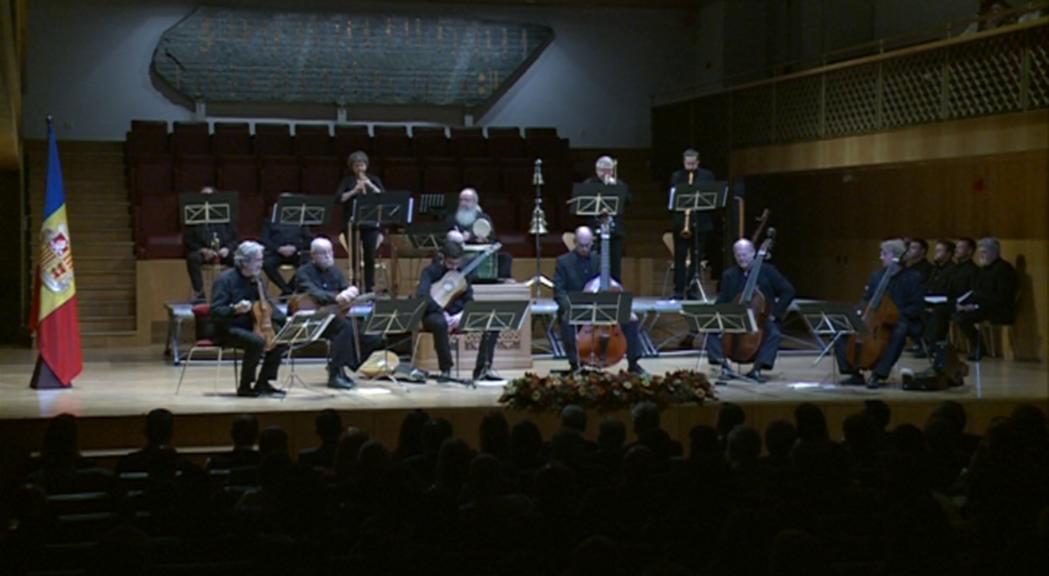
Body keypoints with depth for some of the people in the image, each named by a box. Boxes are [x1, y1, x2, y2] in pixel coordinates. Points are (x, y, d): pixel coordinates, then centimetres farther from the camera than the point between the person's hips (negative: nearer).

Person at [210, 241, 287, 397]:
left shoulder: (254, 280, 9)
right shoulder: (226, 279, -14)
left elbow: (268, 303, 14)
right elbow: (215, 311, -19)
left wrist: (285, 320, -4)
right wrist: (235, 309, -38)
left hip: (250, 326, 8)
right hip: (229, 329, -8)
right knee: (257, 341, -33)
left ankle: (263, 383, 2)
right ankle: (244, 386, -16)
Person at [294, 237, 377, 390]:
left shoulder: (335, 271, 12)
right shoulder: (303, 273, -8)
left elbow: (346, 288, 4)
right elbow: (314, 294, -26)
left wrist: (351, 292, -23)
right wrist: (336, 298, -44)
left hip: (334, 316, 6)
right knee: (345, 327, -34)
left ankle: (341, 368, 2)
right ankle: (334, 375, -28)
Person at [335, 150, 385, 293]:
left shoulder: (373, 179, 11)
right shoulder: (347, 181, 5)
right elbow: (338, 198, -7)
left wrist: (370, 186, -13)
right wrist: (354, 191, -17)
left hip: (370, 223, 1)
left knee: (370, 257, -1)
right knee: (355, 257, -2)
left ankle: (369, 288, 5)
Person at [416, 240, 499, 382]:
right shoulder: (430, 271, -8)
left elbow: (469, 298, 5)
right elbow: (422, 295, -23)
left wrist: (462, 315, -17)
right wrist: (443, 313, -31)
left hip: (458, 316, 5)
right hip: (436, 315, -5)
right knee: (440, 323, -43)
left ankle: (482, 369, -12)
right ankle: (445, 370, -27)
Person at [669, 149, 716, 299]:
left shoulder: (707, 176, 9)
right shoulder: (676, 177, 9)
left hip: (700, 223, 1)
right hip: (681, 223, -1)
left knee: (696, 258, 3)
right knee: (680, 257, -2)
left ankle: (692, 290, 8)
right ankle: (678, 291, -1)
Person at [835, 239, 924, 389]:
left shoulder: (913, 277, -4)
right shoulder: (877, 275, 12)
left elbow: (916, 308, -9)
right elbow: (866, 299, 19)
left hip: (900, 321, -5)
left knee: (899, 332, -41)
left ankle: (877, 375, -37)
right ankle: (854, 374, -4)